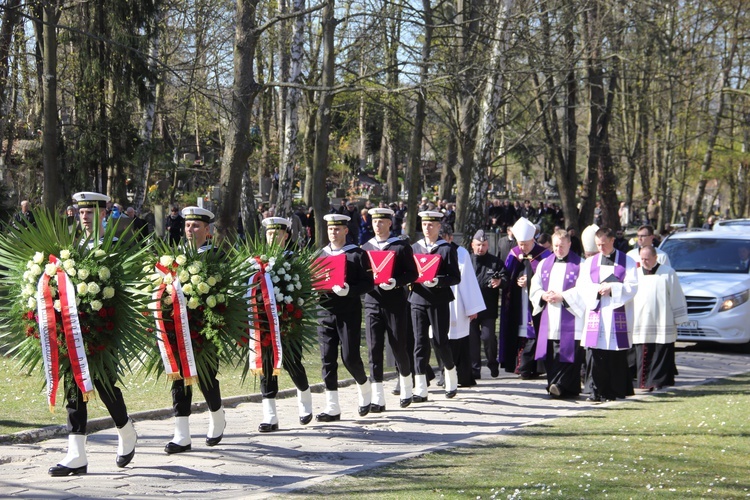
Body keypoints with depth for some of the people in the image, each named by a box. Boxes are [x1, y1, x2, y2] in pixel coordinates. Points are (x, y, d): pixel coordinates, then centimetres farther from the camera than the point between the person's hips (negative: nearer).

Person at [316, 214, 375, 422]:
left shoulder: (357, 254, -2)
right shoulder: (320, 254, 11)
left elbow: (368, 283, -7)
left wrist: (349, 290, -23)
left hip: (349, 313, -4)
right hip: (325, 312, 4)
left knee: (350, 356, -5)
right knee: (328, 359, 0)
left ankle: (364, 389, 25)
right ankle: (332, 408, 3)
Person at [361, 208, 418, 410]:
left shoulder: (402, 246, 0)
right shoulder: (366, 247, 10)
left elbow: (413, 273, -3)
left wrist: (396, 282, -20)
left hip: (396, 304, -3)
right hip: (373, 303, 3)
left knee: (399, 347, 5)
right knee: (374, 349, -3)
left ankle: (406, 388, 30)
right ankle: (377, 399, -2)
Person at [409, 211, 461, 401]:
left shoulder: (447, 249, -1)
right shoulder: (415, 248, 12)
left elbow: (456, 278, -5)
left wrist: (438, 281, -22)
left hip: (439, 302, -3)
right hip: (418, 300, 3)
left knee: (440, 342, 2)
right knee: (420, 343, -1)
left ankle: (451, 378, 27)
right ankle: (420, 390, -1)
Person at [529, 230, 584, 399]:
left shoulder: (579, 265, 1)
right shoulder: (544, 264, 17)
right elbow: (534, 288, 15)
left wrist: (562, 297, -15)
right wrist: (544, 295, -5)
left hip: (570, 320, -5)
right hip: (549, 320, 5)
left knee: (568, 353, -11)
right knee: (550, 356, 3)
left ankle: (562, 385, -13)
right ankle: (556, 387, 8)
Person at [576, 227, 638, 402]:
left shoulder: (627, 261, 7)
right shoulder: (590, 262, 14)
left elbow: (632, 286, -1)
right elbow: (581, 286, 6)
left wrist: (612, 288, -13)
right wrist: (597, 289, -11)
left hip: (618, 315, -2)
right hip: (596, 314, 2)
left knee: (616, 354, -4)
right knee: (596, 354, -5)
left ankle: (614, 391, 2)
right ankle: (597, 391, -1)